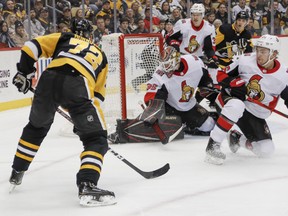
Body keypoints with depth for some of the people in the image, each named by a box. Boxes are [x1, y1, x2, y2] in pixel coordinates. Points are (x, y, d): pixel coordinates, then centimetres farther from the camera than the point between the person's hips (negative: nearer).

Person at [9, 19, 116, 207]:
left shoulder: (63, 38, 32)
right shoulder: (100, 55, 34)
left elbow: (31, 47, 16)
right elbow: (98, 94, 30)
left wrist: (24, 72, 24)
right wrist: (83, 119, 35)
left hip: (48, 80, 2)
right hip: (77, 86, -2)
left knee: (36, 127, 29)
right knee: (96, 138, 9)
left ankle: (17, 173, 40)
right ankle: (87, 186, -12)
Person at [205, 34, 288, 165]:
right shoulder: (246, 60, -12)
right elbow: (222, 75, -5)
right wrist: (235, 84, -23)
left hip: (255, 115, 3)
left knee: (266, 151, -6)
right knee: (236, 106, -41)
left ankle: (237, 138, 23)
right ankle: (213, 145, -33)